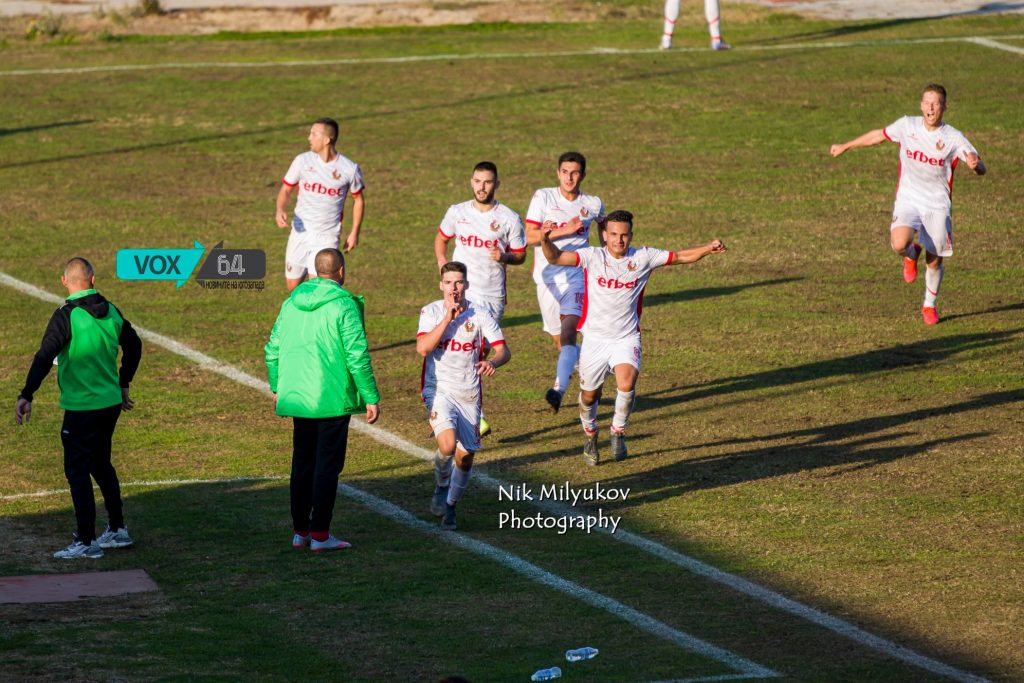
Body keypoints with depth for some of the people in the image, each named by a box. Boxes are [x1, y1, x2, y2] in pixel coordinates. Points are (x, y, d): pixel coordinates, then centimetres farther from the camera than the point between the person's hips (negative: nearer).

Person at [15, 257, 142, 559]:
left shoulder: (66, 316, -16)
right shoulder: (111, 312, 5)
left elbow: (45, 357, -23)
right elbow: (133, 345, 19)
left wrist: (26, 395, -26)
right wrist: (122, 384, 31)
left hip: (82, 407, -7)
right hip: (111, 403, 7)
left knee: (77, 471, 0)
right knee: (101, 464, 22)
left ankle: (86, 542, 0)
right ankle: (117, 530, 28)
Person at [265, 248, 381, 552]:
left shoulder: (291, 303, 7)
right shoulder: (344, 305, -12)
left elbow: (272, 350, 12)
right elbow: (357, 355, -15)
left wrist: (278, 388, 25)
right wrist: (371, 398, -10)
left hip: (297, 398, 6)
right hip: (332, 399, -6)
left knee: (302, 462, 15)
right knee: (327, 465, 0)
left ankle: (300, 531, 20)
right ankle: (320, 535, 0)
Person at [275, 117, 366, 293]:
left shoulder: (349, 169, -8)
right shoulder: (303, 161, -4)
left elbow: (358, 199, 6)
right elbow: (286, 189, 4)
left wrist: (354, 232, 5)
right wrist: (280, 210, -17)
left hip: (327, 236, -3)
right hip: (301, 232, 3)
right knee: (293, 285, 8)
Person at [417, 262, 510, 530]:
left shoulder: (480, 315, 0)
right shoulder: (432, 312, -2)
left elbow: (504, 350, -5)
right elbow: (422, 347, -17)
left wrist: (493, 362, -28)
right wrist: (448, 317, -19)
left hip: (469, 394, 3)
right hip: (439, 390, -3)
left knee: (465, 457, 3)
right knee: (447, 445, -26)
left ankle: (450, 505, 29)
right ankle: (441, 486, 6)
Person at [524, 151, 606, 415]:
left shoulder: (593, 204, 5)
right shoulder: (543, 197, -1)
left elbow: (603, 226, 29)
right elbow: (530, 236, -8)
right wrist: (566, 230, -15)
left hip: (576, 276, -2)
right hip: (547, 277, 2)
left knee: (568, 330, -23)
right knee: (558, 339, 12)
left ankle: (559, 389, -36)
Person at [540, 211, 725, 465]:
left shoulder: (643, 257, -3)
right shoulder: (593, 256, -9)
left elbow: (681, 256, 2)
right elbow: (556, 257, -19)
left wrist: (708, 249, -14)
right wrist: (546, 241, -39)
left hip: (627, 337, 0)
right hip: (595, 338, 0)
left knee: (627, 383, -25)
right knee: (589, 395, 11)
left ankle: (618, 432, 2)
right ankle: (590, 435, 42)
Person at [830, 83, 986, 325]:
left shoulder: (953, 138, -8)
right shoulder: (907, 126, -2)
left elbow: (981, 168, -10)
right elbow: (879, 135, 16)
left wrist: (975, 164, -36)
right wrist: (846, 146, 25)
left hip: (938, 205, 0)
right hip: (908, 199, 0)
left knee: (934, 261, 2)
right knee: (899, 244, -27)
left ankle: (929, 305, 29)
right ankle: (911, 255, 12)